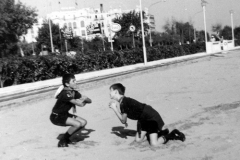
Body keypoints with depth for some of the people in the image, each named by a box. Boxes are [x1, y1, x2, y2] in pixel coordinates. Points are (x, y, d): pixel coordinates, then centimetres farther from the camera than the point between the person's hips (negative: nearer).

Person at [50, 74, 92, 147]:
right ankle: (62, 142, -7)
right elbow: (80, 104, -32)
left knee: (83, 122, 2)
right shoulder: (65, 93, -27)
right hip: (56, 116, -9)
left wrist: (85, 99, -19)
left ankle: (66, 138, 15)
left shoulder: (74, 92, 0)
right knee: (77, 124, -25)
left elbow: (89, 100, 2)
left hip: (64, 114, 9)